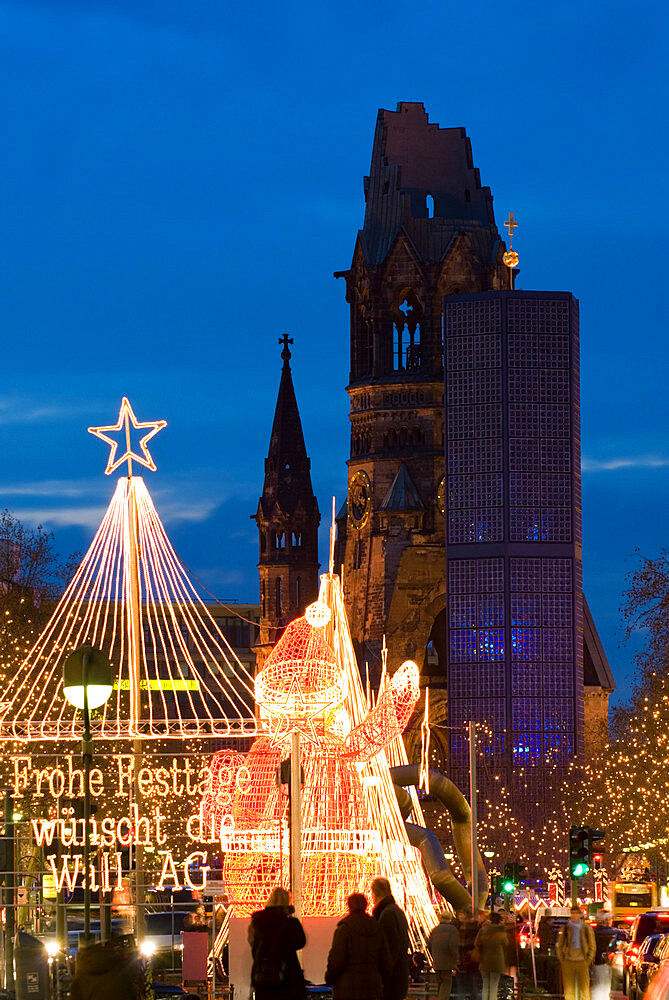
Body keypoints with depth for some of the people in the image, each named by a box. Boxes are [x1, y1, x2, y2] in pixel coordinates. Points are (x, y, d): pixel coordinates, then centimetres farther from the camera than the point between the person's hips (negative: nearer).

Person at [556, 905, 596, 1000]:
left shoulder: (587, 928, 4)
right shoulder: (565, 928, 6)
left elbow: (592, 947, 9)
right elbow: (559, 946, 13)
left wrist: (588, 961, 0)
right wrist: (561, 960, 4)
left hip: (582, 961, -1)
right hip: (568, 962, 1)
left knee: (584, 989, -2)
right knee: (568, 990, 1)